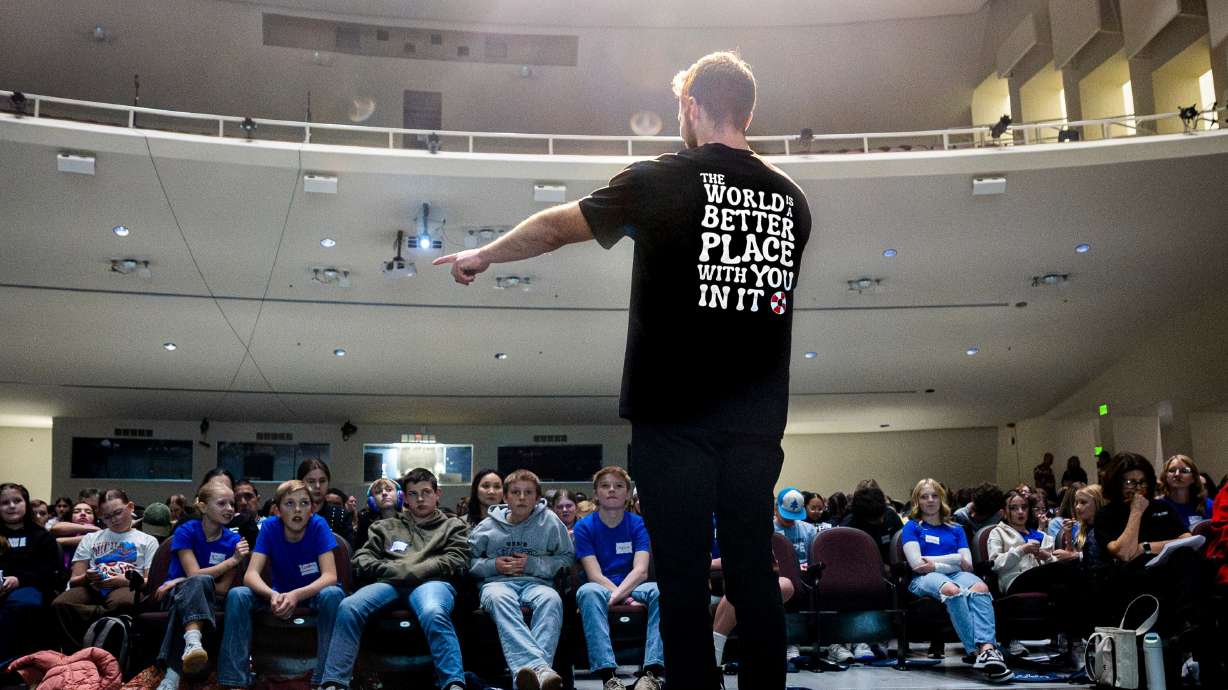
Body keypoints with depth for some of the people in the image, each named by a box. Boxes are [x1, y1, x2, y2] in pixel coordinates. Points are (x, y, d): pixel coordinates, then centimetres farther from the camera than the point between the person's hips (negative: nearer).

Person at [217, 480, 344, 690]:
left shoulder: (318, 525, -18)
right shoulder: (270, 527, -14)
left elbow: (330, 575, -25)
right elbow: (251, 575, -22)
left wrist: (296, 595, -43)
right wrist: (272, 595, -44)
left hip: (312, 593, -2)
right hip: (279, 592, 2)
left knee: (333, 594, -35)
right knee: (237, 595, -24)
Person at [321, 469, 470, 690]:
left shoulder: (453, 526, 26)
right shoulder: (386, 526, 32)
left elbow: (455, 561, 8)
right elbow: (362, 559, 19)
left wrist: (412, 572, -4)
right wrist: (393, 570, -1)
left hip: (432, 581, -2)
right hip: (390, 582, 3)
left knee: (433, 613, -40)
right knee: (349, 607, -29)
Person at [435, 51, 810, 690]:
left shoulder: (663, 181, -4)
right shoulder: (792, 197, 8)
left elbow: (555, 226, 6)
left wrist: (483, 256, 22)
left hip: (676, 417, -4)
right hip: (758, 421, 4)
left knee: (684, 576, 4)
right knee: (754, 574, 10)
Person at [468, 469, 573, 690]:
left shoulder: (550, 522, 10)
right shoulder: (487, 526, 14)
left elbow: (567, 558, 8)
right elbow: (468, 561, 17)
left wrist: (532, 564, -3)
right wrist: (493, 565, -1)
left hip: (536, 582, 0)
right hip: (497, 582, 0)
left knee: (551, 599, -37)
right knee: (500, 598, -39)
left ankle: (528, 670, -56)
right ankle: (538, 667, -60)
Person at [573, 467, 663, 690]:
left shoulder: (638, 524, 4)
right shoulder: (584, 527, 2)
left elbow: (640, 571, -9)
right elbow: (595, 576, -9)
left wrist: (616, 595, -28)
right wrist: (627, 599, -23)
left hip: (632, 587, 1)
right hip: (602, 589, -1)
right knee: (588, 591, -36)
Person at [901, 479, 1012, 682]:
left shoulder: (956, 529, 26)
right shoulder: (912, 527, 16)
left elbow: (967, 565, 12)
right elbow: (917, 564, 0)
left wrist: (934, 562, 0)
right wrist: (954, 561, 2)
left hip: (956, 575, 3)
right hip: (925, 578, -3)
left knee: (980, 587, -36)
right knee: (952, 590, -41)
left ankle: (987, 648, -56)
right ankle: (976, 652, -50)